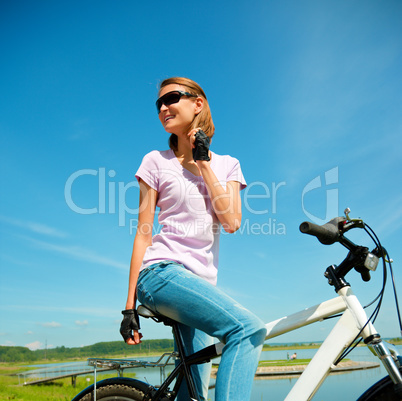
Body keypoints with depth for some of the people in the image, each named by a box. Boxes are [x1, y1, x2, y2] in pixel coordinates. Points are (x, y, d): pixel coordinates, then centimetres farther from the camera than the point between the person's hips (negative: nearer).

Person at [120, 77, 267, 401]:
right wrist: (130, 306, -1)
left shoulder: (227, 165, 14)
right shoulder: (156, 161, 7)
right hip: (163, 273, -4)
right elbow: (144, 232, 3)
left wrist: (203, 163, -2)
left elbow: (232, 222, -2)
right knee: (249, 328, -26)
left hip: (202, 282, 4)